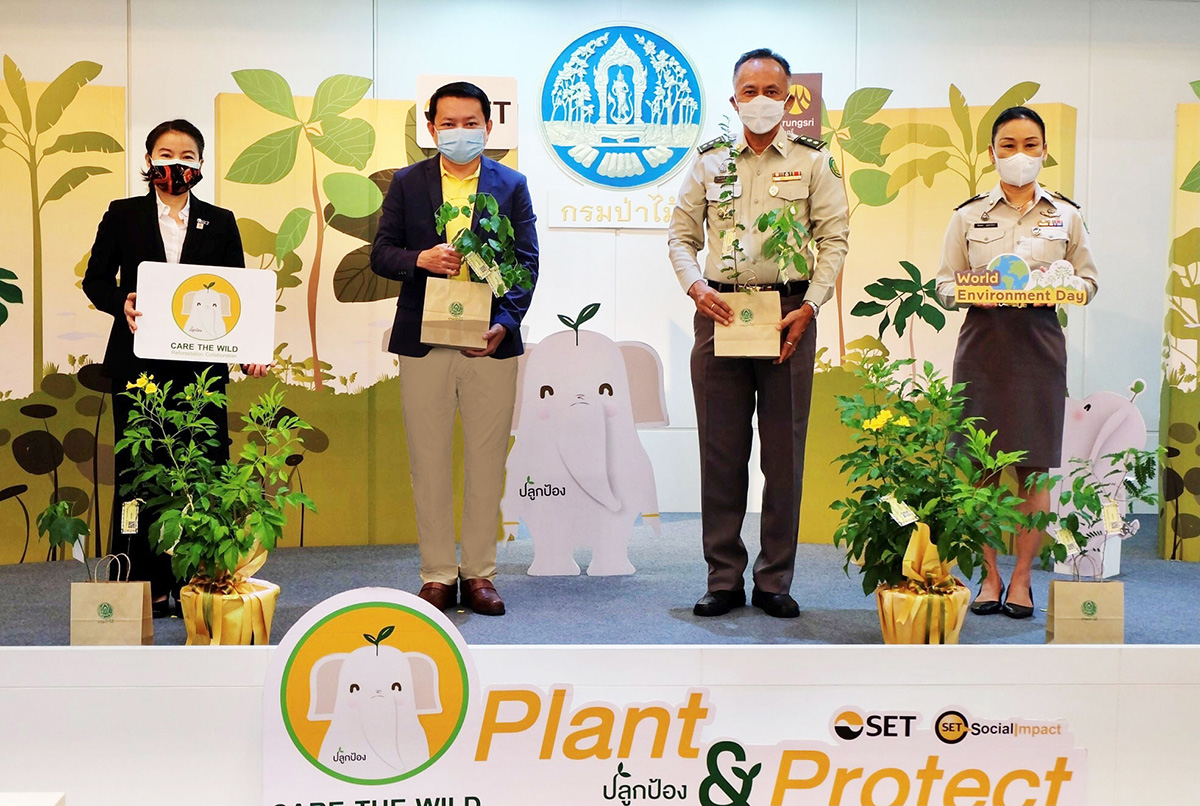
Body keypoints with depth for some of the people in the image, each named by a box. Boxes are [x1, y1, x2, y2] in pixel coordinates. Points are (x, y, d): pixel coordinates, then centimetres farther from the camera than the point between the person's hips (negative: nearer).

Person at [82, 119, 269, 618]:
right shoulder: (123, 215, 10)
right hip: (139, 364, 0)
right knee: (140, 473, 2)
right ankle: (147, 586, 9)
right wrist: (121, 304, -13)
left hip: (201, 365, 1)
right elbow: (95, 278, 8)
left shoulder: (220, 222, 13)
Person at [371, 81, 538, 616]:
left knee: (487, 463, 4)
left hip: (491, 341, 0)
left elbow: (527, 263, 3)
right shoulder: (407, 183, 9)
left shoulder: (512, 186, 9)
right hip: (424, 342, 0)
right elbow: (380, 255, 6)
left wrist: (504, 323, -12)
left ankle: (478, 573, 14)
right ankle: (437, 574, 13)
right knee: (429, 462, 3)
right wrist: (420, 259, -15)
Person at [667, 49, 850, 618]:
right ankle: (724, 579, 12)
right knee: (720, 450, 3)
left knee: (784, 452, 2)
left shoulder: (813, 161, 8)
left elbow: (834, 238, 3)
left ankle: (775, 581, 12)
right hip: (720, 312, 1)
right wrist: (696, 287, -7)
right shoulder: (709, 161, 12)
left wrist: (809, 305, -9)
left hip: (789, 312, -1)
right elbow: (682, 234, 12)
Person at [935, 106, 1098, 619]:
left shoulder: (1066, 215, 10)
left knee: (1034, 466, -1)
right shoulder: (968, 215, 9)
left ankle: (1021, 577, 10)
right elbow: (945, 284, 9)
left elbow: (1087, 279, 13)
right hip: (982, 342, 0)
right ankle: (990, 574, 10)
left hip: (1038, 343, 0)